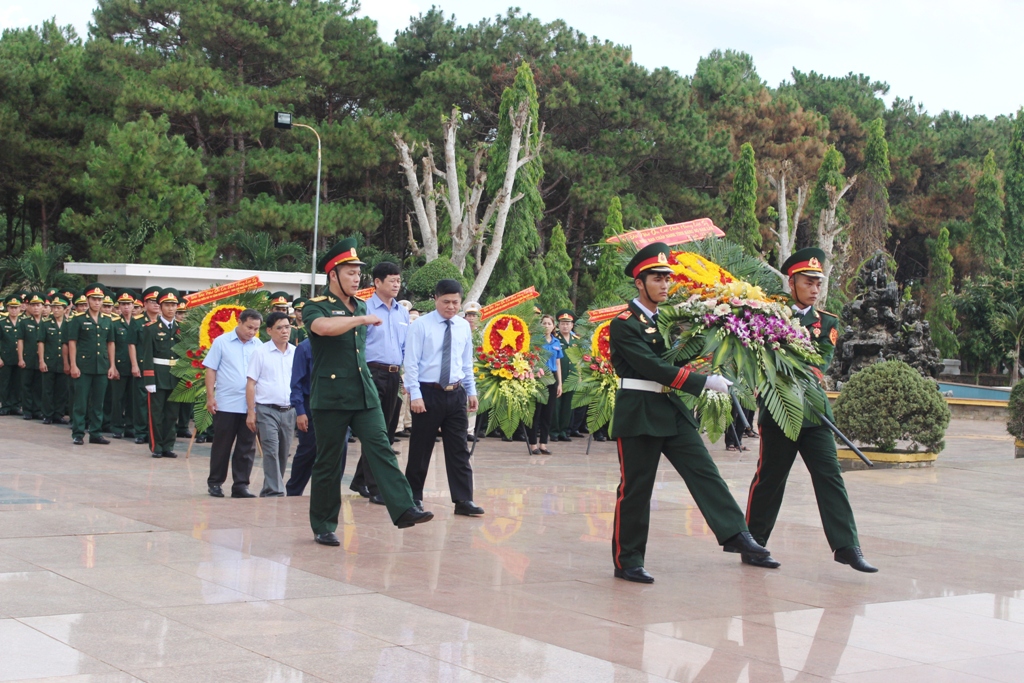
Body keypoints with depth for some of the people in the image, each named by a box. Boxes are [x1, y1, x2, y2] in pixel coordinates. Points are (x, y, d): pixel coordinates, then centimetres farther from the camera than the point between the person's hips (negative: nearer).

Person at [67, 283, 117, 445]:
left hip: (102, 368, 4)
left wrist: (112, 366, 8)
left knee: (98, 403, 7)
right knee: (81, 402, 0)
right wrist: (73, 365, -9)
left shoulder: (108, 321, 11)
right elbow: (72, 343, -2)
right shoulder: (78, 320, 0)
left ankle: (95, 433, 14)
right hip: (83, 367, -4)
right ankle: (78, 434, 5)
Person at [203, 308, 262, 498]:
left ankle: (240, 485, 12)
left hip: (250, 405, 3)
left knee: (247, 447, 5)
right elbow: (211, 370, -1)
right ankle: (215, 482, 19)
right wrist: (210, 396, -6)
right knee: (222, 446, 7)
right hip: (225, 404, -2)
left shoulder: (259, 346, 5)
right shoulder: (221, 342, -1)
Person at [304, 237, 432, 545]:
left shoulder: (360, 306, 15)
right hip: (331, 397, -5)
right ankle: (323, 527, 12)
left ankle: (404, 510, -18)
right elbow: (324, 326, -29)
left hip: (365, 394, 5)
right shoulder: (315, 307, -4)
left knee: (381, 448, -9)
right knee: (329, 462, 1)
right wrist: (362, 319, -26)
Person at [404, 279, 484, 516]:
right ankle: (413, 498, 18)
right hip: (428, 393, -4)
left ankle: (463, 500, 5)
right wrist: (415, 395, -14)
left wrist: (471, 391, 12)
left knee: (459, 450, 3)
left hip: (456, 394, 4)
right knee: (420, 449, 6)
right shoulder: (421, 325, -6)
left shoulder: (464, 327, 8)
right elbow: (411, 363, -8)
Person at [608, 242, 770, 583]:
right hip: (638, 412, -7)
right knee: (635, 488, -1)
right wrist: (704, 381, -23)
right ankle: (627, 562, 8)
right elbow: (653, 368, -21)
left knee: (704, 471, -3)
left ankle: (734, 534, -4)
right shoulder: (624, 325, -12)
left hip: (672, 409, 7)